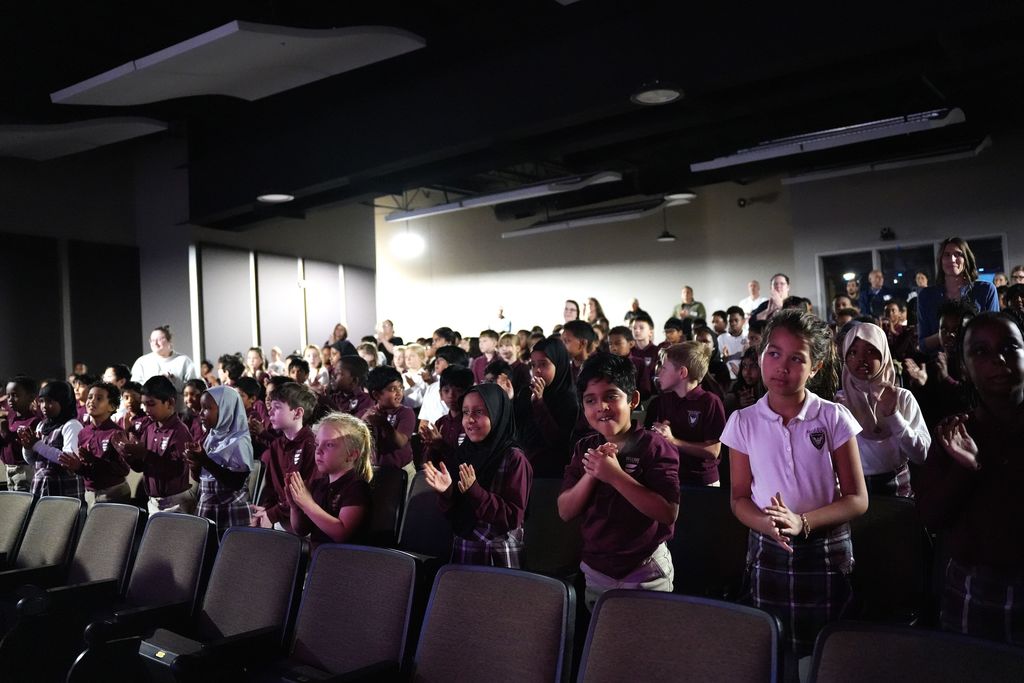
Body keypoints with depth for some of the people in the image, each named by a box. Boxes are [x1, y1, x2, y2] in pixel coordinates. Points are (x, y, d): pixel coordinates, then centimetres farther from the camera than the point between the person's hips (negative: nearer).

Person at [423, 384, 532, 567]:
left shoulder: (514, 458, -13)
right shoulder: (462, 454, 2)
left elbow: (513, 517, -17)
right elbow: (452, 514, 5)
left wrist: (474, 491, -26)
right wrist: (447, 491, -15)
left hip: (500, 555, -5)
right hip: (462, 551, 5)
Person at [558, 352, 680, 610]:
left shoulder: (653, 445, -14)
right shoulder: (584, 448, 2)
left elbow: (669, 513, -23)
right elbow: (565, 512, -2)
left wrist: (615, 475, -28)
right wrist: (591, 474, -18)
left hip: (645, 575, -5)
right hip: (595, 573, 5)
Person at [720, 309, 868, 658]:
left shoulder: (834, 418, -8)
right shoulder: (743, 422, -4)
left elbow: (857, 499, -7)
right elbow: (739, 498, 1)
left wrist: (802, 522, -22)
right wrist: (766, 523, -20)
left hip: (827, 553, -1)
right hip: (767, 553, 1)